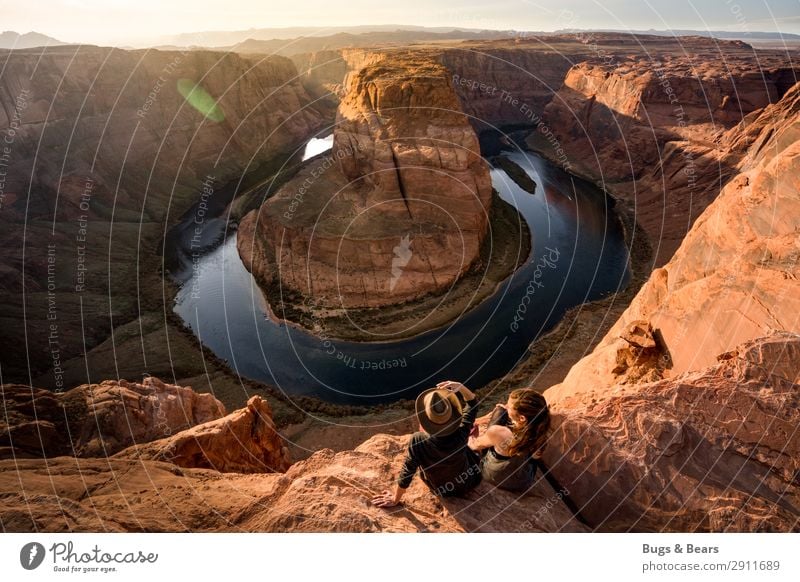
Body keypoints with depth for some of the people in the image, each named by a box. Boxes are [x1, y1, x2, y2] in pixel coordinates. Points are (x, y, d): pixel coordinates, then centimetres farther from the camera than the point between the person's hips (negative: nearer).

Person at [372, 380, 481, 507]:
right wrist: (461, 387, -33)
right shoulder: (460, 434, -32)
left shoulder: (417, 442, -36)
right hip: (471, 481, 1)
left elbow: (406, 475, -24)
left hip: (445, 492, -1)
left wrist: (395, 499, -8)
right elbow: (473, 403, -16)